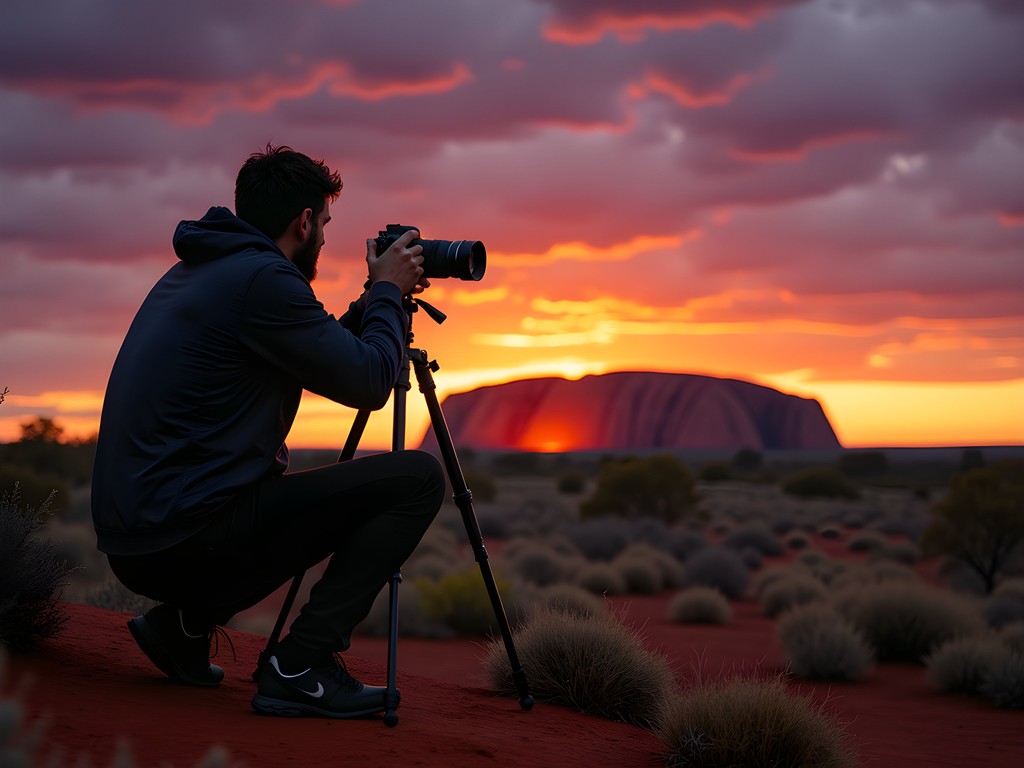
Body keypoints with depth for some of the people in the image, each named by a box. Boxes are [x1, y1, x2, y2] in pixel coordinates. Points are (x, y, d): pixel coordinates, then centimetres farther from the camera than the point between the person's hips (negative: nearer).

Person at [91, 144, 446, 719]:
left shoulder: (194, 272, 18)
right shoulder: (264, 279, -12)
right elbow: (367, 384, -6)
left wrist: (377, 301, 26)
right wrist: (388, 292, 8)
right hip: (187, 535, -10)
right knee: (416, 478, -8)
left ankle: (185, 621, 16)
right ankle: (302, 667, -11)